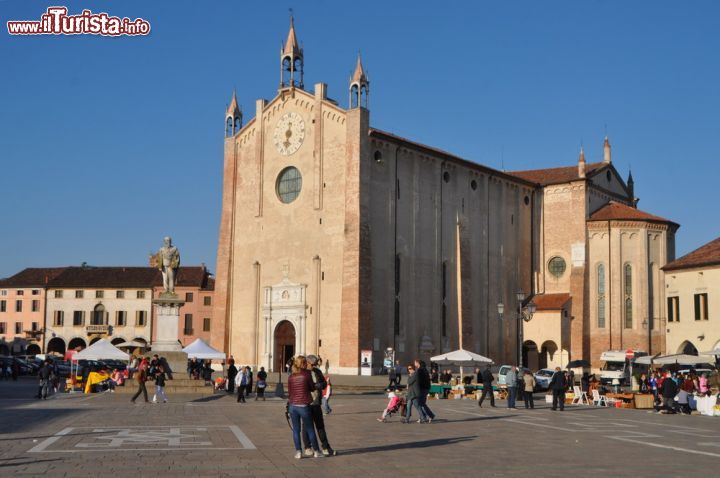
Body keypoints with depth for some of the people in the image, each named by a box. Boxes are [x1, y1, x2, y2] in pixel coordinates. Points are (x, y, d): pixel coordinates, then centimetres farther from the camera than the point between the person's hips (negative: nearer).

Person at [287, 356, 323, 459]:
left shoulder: (291, 376, 5)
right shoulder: (307, 374, -7)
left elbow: (289, 392, 10)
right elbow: (312, 388, 2)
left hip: (293, 406, 3)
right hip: (304, 406, -3)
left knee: (296, 430, 9)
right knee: (310, 429, 9)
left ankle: (298, 452, 9)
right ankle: (316, 451, 19)